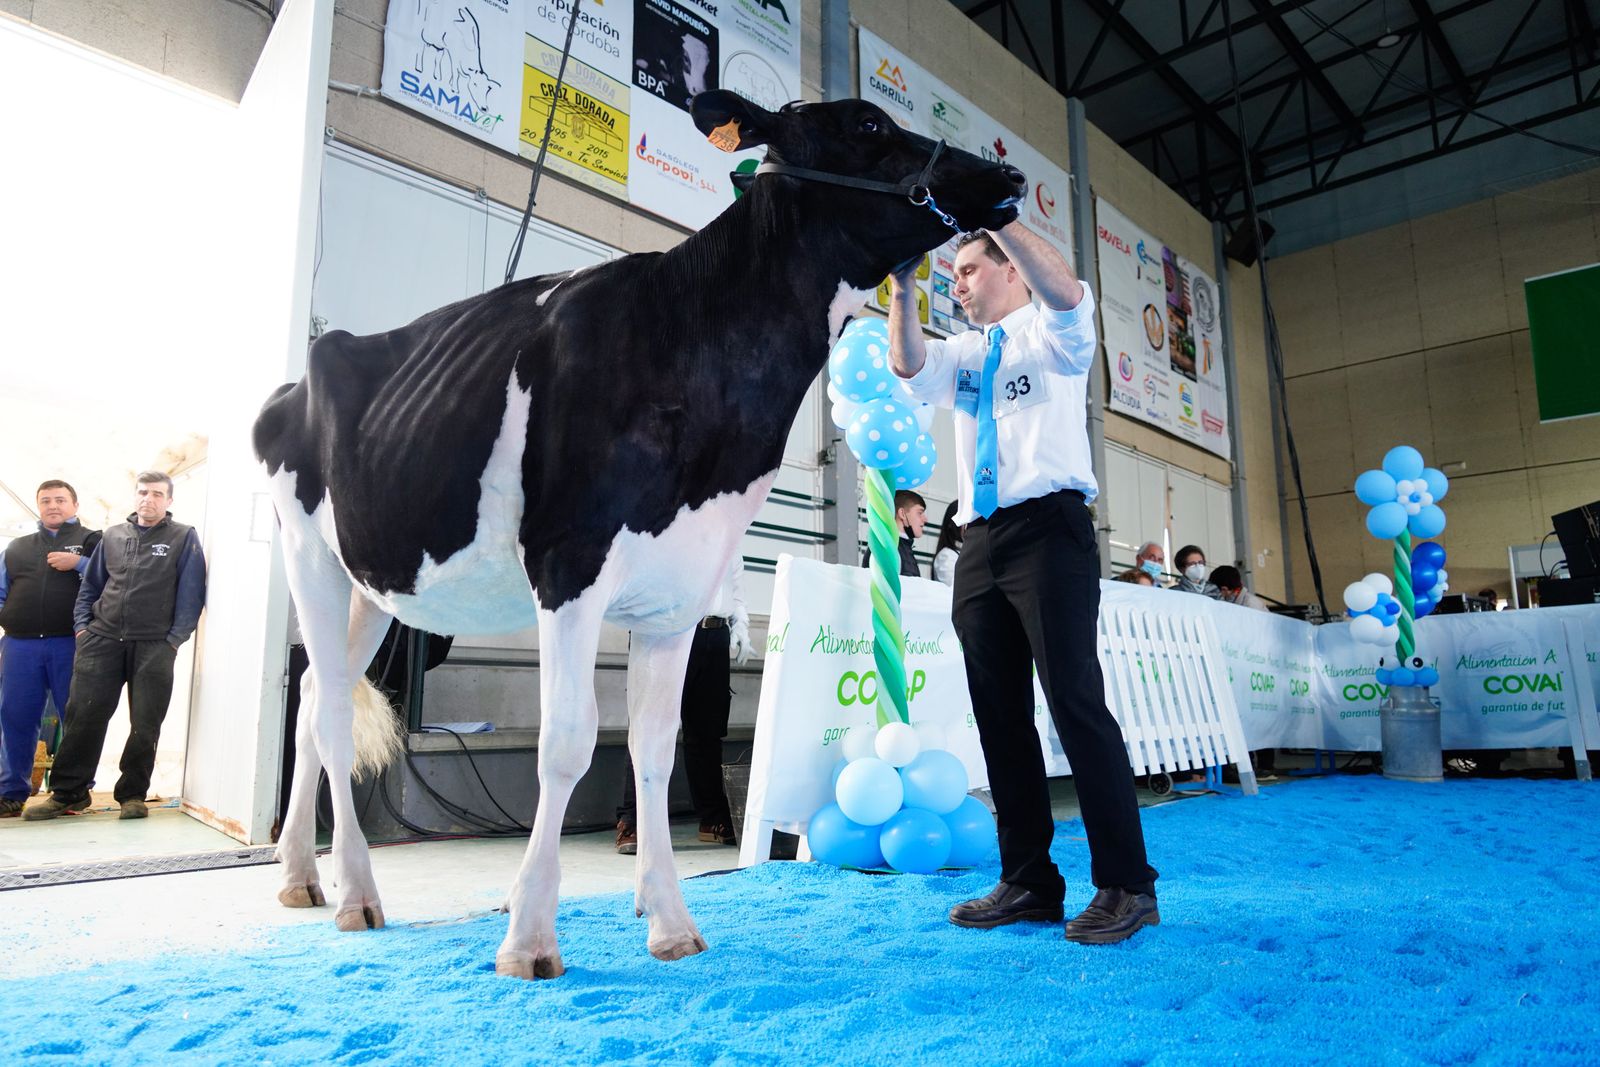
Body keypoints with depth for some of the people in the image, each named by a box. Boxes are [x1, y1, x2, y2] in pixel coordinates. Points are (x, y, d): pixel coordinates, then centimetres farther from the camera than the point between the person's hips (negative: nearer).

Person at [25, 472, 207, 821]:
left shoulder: (184, 538, 2)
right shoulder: (112, 537, 14)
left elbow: (191, 594, -2)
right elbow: (90, 587, 18)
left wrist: (175, 639, -9)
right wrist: (82, 626, 5)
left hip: (153, 645, -3)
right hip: (102, 639, 3)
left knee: (145, 724, 2)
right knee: (83, 716, 0)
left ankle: (132, 793, 14)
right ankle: (68, 792, 11)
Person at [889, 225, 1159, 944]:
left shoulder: (1051, 334, 8)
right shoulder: (963, 353, 22)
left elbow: (1067, 293, -15)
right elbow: (909, 366, 2)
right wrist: (902, 287, -11)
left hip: (1048, 527, -6)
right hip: (981, 541, 6)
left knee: (1075, 700, -11)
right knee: (999, 713, 4)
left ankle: (1126, 886, -2)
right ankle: (1028, 883, 13)